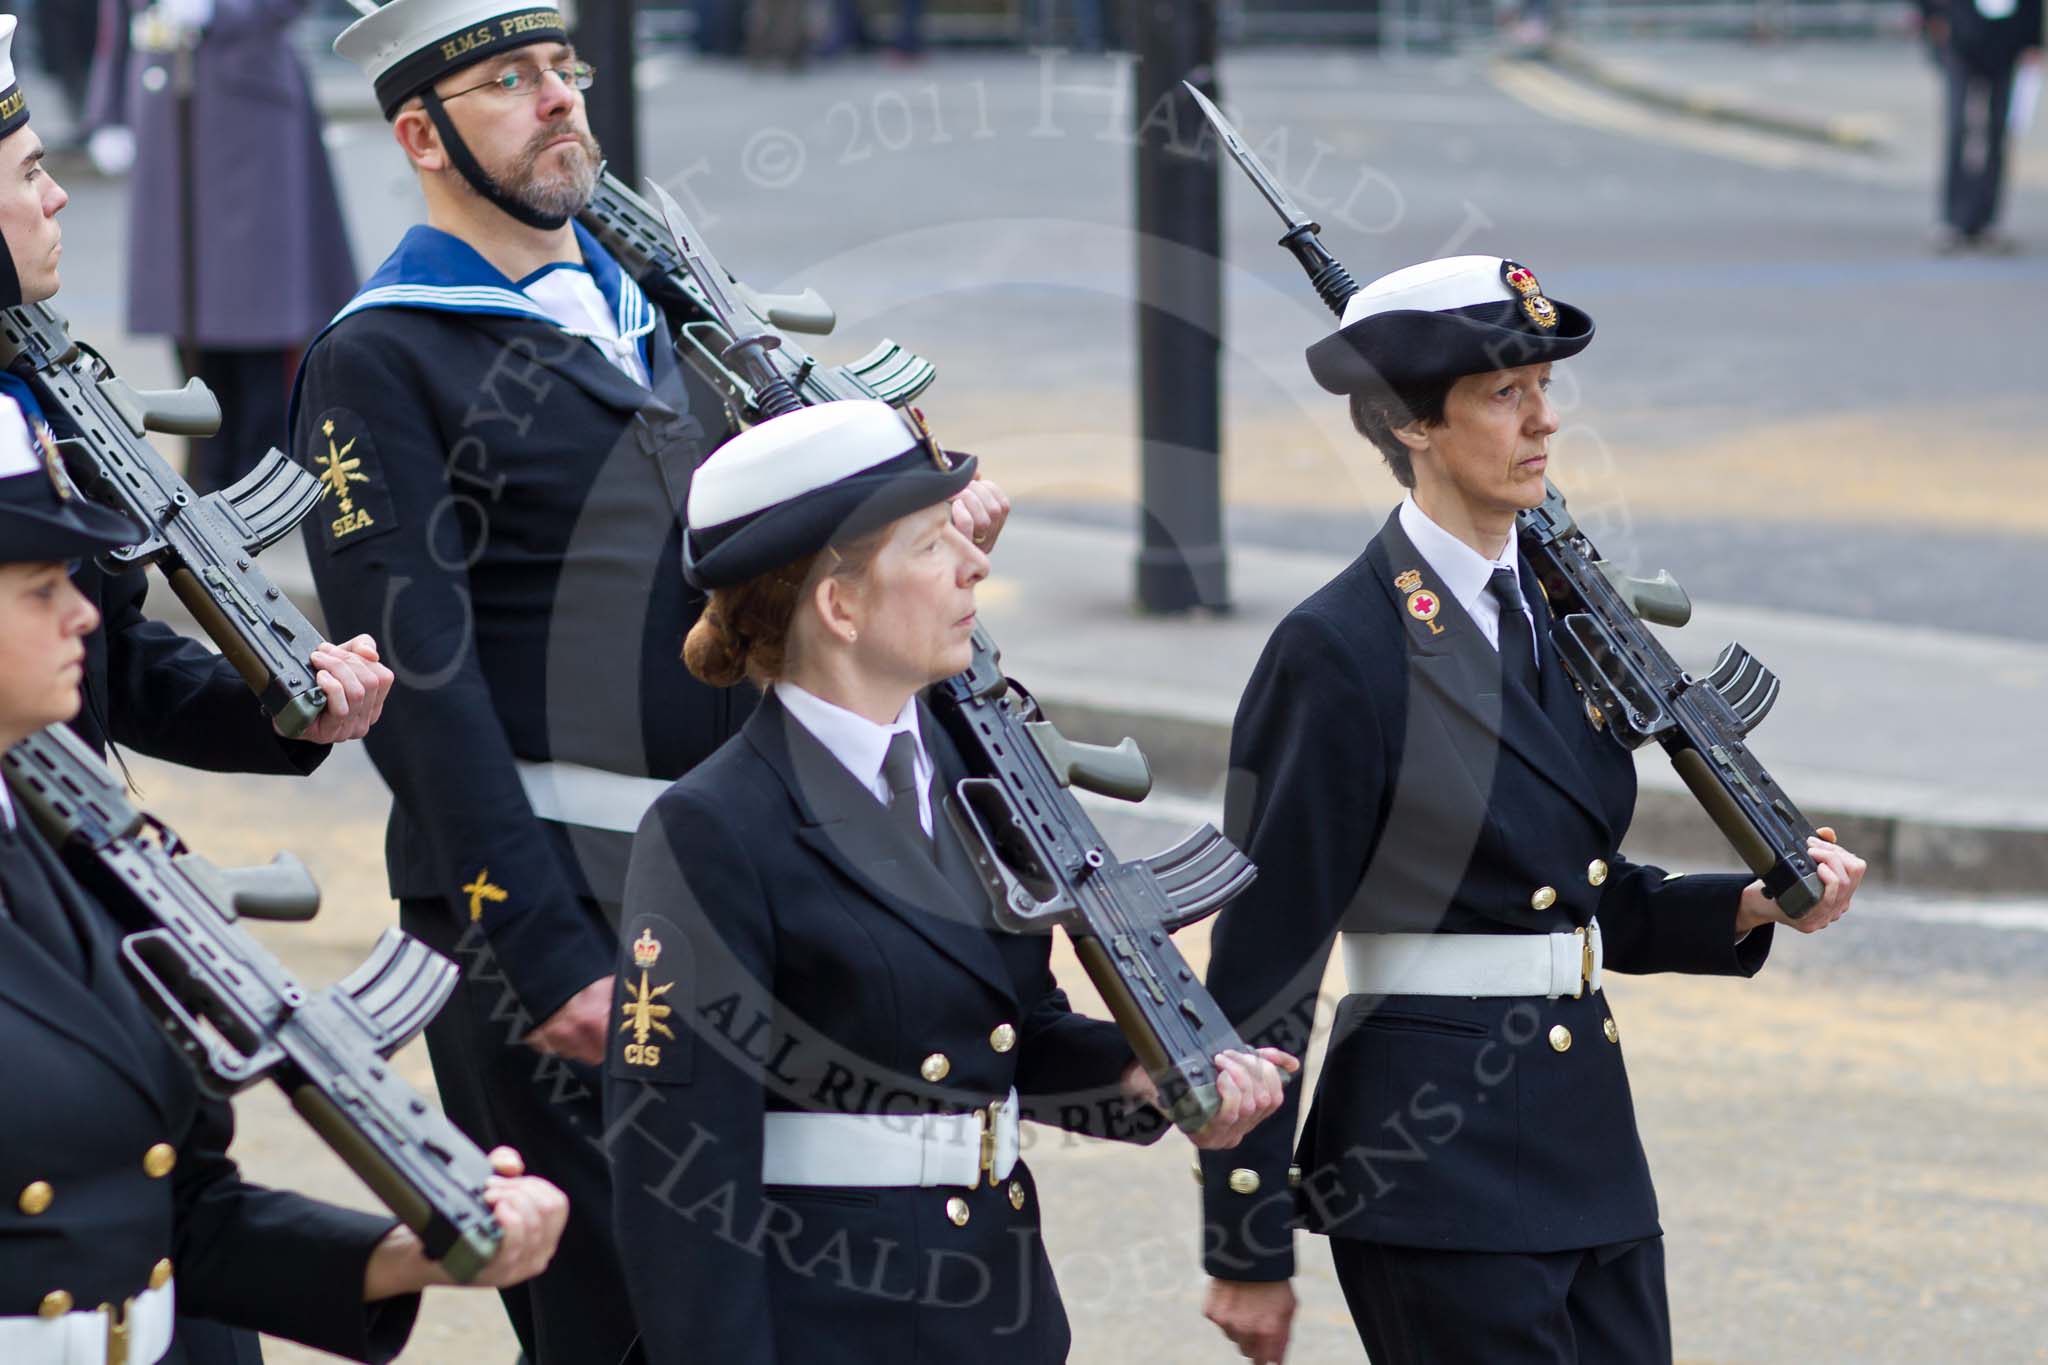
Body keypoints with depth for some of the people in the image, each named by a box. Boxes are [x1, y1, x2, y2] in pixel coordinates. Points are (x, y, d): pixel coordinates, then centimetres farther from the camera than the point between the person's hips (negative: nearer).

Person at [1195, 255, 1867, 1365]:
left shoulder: (1553, 609, 11)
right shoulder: (1340, 655, -12)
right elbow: (1264, 961, -11)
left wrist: (1750, 905, 2)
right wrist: (1247, 1254, -10)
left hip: (1586, 1139, 8)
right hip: (1435, 1163, -8)